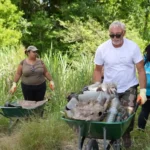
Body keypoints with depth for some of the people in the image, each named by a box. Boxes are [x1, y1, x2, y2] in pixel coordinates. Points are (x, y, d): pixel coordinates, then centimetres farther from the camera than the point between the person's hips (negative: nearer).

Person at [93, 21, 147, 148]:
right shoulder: (102, 49, -10)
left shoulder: (133, 47, -13)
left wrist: (143, 91, -14)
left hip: (129, 88, -1)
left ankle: (126, 135, 20)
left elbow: (141, 70, -9)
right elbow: (98, 70, 0)